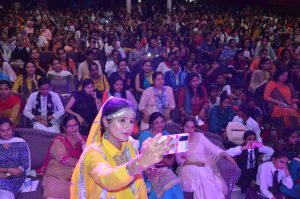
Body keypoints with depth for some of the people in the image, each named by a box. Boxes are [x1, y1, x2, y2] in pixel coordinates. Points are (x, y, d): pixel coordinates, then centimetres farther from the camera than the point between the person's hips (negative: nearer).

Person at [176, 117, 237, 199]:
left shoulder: (200, 136, 9)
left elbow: (212, 148, -2)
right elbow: (179, 160, 0)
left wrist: (226, 155, -18)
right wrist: (193, 163, -16)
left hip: (204, 166, 1)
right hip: (188, 167, -1)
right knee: (198, 173, -34)